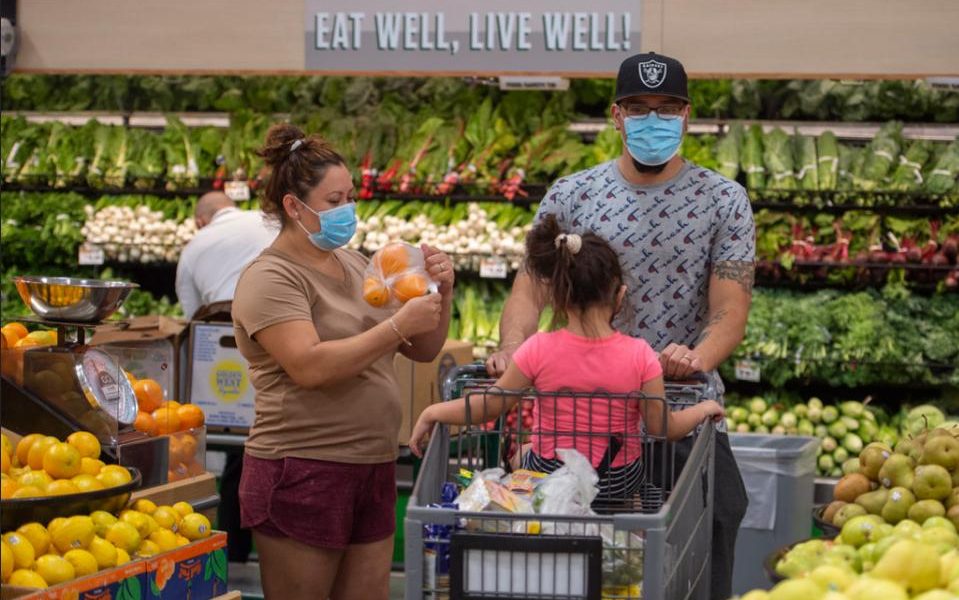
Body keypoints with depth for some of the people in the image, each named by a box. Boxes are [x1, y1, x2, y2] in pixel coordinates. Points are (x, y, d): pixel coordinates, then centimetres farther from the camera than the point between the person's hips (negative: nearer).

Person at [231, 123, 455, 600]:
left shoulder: (354, 265, 14)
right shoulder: (271, 278, -8)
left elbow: (423, 351, 16)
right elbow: (310, 367, -23)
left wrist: (440, 293, -3)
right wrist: (399, 325, -21)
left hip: (372, 471, 7)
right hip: (302, 475, -7)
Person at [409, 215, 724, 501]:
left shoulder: (540, 350, -18)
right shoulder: (638, 355, -17)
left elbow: (491, 404, -9)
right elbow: (664, 428, -10)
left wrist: (432, 413, 4)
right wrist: (703, 409, 9)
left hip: (549, 475, 0)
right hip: (621, 483, 0)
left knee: (519, 455, 33)